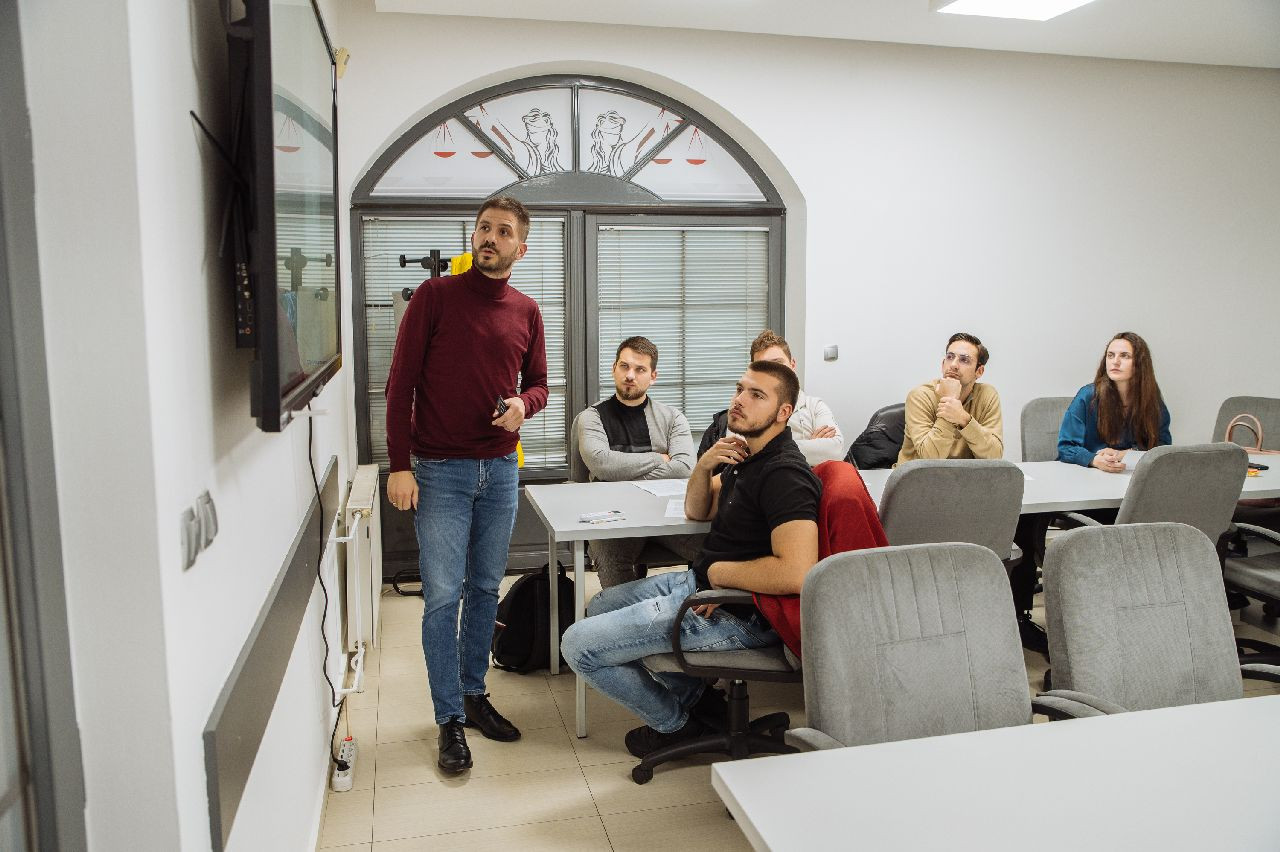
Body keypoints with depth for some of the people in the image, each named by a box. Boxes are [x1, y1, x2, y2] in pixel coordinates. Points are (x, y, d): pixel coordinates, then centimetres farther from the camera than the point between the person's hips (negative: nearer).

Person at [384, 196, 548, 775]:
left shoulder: (526, 312, 7)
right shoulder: (435, 296, -5)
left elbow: (538, 382, 16)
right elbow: (400, 383, -6)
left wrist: (524, 403, -9)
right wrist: (399, 466, -11)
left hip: (500, 469, 4)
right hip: (440, 470, -4)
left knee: (486, 589, 12)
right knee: (443, 596, -2)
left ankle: (474, 693, 28)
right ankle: (450, 719, 11)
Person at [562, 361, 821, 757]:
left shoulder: (784, 474, -24)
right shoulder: (748, 455, 9)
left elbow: (796, 573, -37)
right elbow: (698, 511, 17)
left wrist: (719, 570, -20)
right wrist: (703, 465, -5)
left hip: (737, 613, -11)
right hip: (701, 583, 11)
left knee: (579, 645, -11)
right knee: (601, 605, 28)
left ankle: (675, 722, 12)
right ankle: (696, 697, 24)